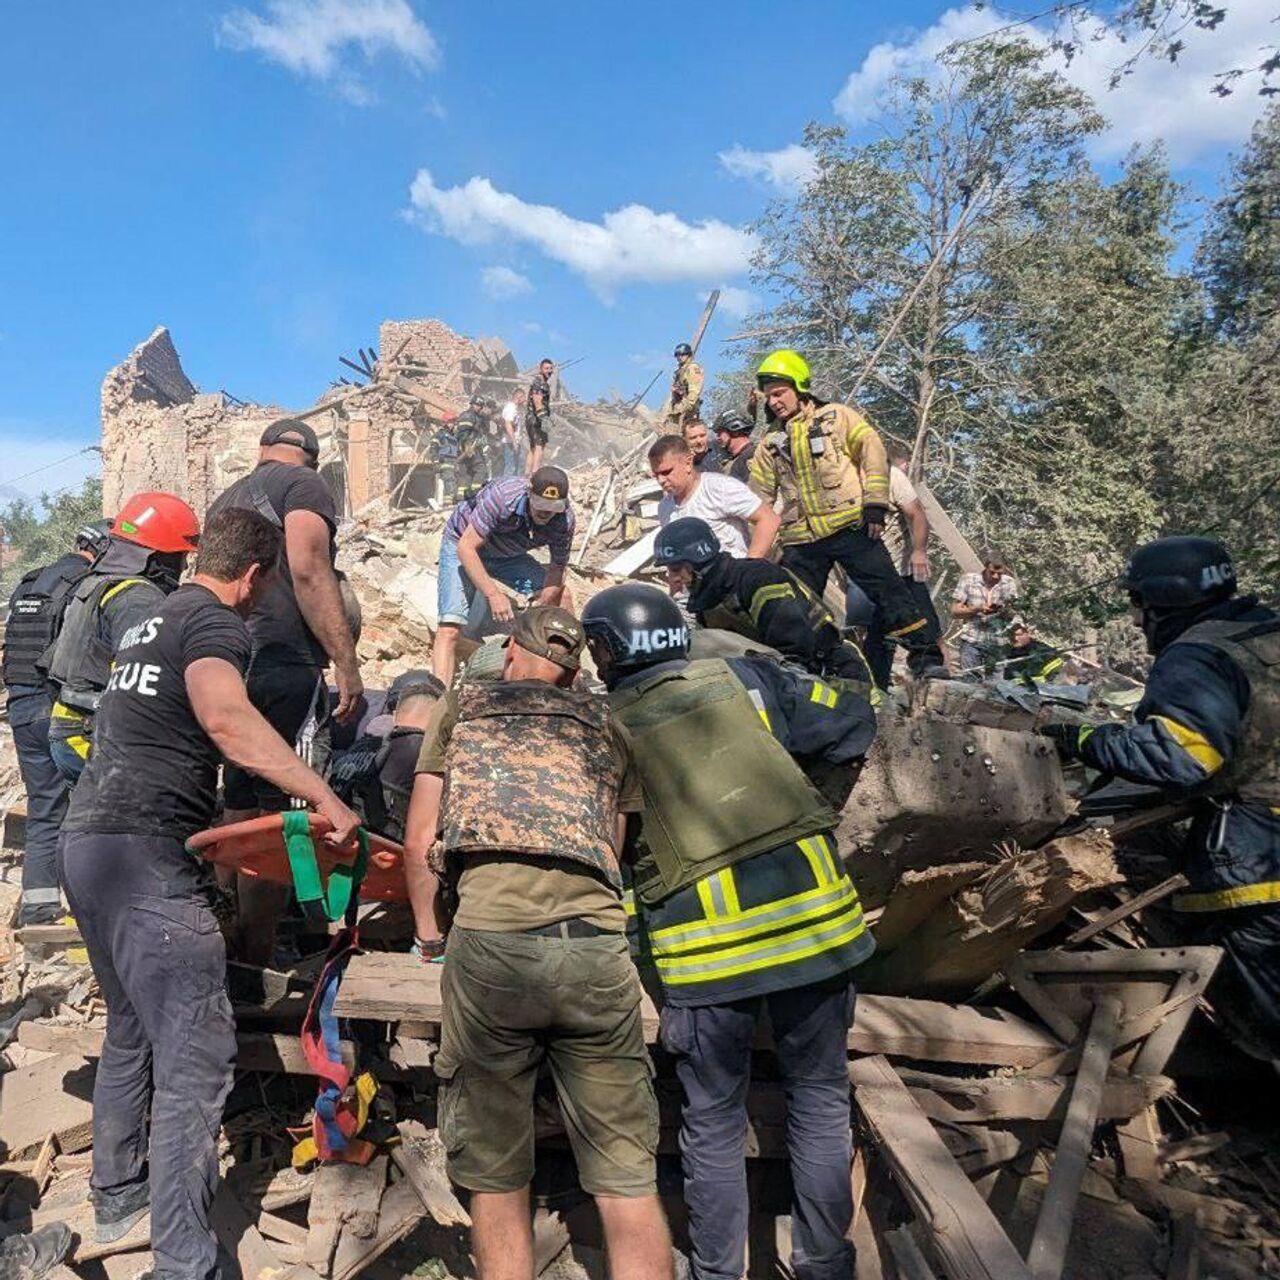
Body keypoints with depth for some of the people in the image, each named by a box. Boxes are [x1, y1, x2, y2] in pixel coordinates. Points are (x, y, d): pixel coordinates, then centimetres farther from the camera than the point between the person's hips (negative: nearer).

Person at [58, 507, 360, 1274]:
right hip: (146, 855, -10)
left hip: (88, 838, 10)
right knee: (196, 1060, -7)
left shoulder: (153, 620, 21)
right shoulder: (217, 622, -9)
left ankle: (117, 1197, 39)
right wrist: (325, 796, -30)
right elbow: (225, 716, -30)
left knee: (131, 1030, 24)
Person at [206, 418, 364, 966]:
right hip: (284, 666, -8)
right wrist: (346, 664, -17)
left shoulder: (225, 499, 25)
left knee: (238, 815, 13)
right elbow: (309, 572, -14)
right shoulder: (304, 484, 1)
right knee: (281, 817, -6)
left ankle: (228, 955, 20)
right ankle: (258, 959, -4)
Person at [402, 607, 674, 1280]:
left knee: (495, 1177, 15)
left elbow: (419, 843, 16)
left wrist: (428, 932, 29)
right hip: (598, 942, 2)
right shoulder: (607, 722, 23)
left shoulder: (462, 705, 20)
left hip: (487, 939, -1)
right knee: (628, 1180, 11)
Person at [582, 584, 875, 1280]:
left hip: (705, 944, -1)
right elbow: (853, 727, 8)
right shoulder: (747, 677, 3)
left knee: (712, 1120, 17)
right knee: (819, 1098, 19)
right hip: (812, 913, 2)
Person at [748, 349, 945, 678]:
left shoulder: (836, 417, 5)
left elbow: (873, 453, -3)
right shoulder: (771, 441, 16)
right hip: (801, 540, 4)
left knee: (887, 589, -7)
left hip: (849, 526, -4)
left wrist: (875, 505, -12)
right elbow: (758, 496, 18)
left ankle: (926, 654, -1)